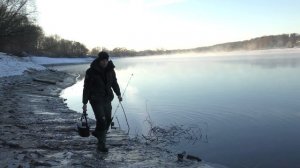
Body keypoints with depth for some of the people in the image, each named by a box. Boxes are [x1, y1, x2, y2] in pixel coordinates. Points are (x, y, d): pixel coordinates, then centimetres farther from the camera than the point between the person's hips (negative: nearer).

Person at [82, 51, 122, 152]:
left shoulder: (110, 69, -1)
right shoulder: (91, 71, -14)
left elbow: (114, 82, 15)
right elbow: (86, 87, -10)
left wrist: (118, 94, 18)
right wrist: (84, 103, -10)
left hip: (107, 98, 5)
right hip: (96, 99, -5)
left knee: (108, 119, 11)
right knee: (101, 120, -11)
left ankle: (97, 133, 40)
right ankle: (101, 144, 3)